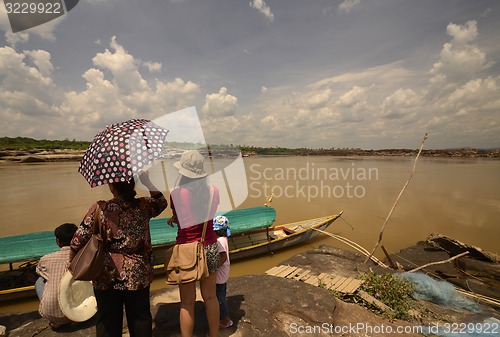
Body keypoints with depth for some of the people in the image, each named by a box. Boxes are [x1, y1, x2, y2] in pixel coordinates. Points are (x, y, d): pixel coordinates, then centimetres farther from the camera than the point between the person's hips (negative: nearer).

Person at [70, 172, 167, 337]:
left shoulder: (99, 208, -14)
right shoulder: (143, 206, -11)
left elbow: (79, 239, -11)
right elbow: (161, 202, 9)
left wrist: (72, 261, 8)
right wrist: (149, 183, -3)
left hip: (106, 277, 0)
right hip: (138, 275, 1)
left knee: (107, 320, 21)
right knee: (140, 317, 19)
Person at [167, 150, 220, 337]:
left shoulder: (176, 194, -16)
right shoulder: (213, 191, -7)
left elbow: (176, 219, -2)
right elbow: (206, 215, 4)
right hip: (210, 249, 4)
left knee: (187, 303, 15)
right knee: (210, 297, 21)